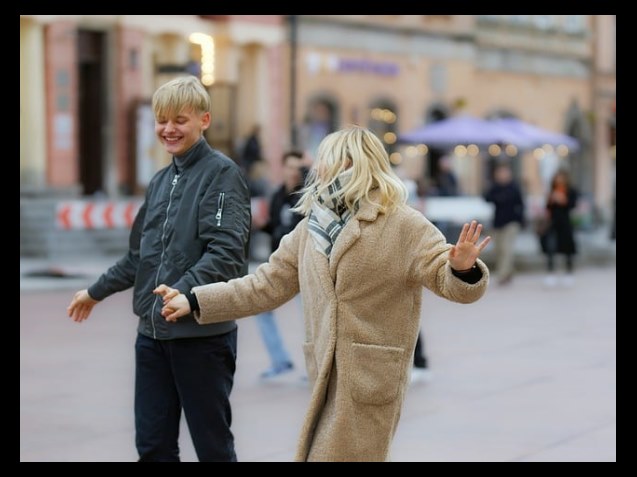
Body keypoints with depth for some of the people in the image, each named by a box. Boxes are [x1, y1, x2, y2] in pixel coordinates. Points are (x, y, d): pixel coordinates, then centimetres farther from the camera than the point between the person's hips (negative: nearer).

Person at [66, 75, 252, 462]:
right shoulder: (161, 181, 16)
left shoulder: (222, 174, -7)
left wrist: (182, 292, -32)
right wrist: (97, 292, 31)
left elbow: (225, 252, -18)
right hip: (153, 331, 7)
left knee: (213, 444, 1)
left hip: (203, 332, -7)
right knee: (153, 444, 8)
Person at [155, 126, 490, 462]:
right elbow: (267, 285, 14)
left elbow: (446, 278, -11)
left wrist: (463, 269, -37)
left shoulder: (403, 225, -7)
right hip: (326, 376, 6)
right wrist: (193, 301, 9)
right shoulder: (310, 230, 10)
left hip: (372, 379, -6)